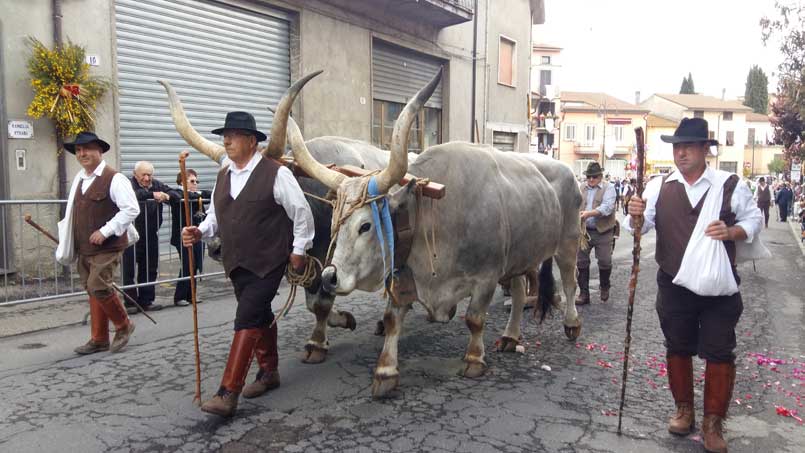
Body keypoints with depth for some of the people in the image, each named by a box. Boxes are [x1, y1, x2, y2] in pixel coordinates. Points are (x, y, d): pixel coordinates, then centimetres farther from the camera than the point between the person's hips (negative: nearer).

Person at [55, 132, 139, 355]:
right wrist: (67, 245, 14)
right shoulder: (79, 179, 12)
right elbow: (73, 213, 19)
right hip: (84, 248, 8)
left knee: (98, 287, -14)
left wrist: (105, 231, -20)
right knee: (92, 291, 11)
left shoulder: (114, 178, -11)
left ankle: (123, 326, 10)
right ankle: (99, 339, 22)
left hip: (106, 247, -7)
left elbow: (131, 209, -18)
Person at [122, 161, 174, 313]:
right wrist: (152, 194, -40)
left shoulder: (158, 185, 8)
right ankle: (130, 303, 8)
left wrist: (167, 196, -23)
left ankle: (146, 301, 22)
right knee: (129, 270, -2)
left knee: (150, 270, 11)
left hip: (151, 236, 5)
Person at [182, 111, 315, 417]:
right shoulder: (223, 175, 10)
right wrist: (199, 232, -5)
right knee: (260, 317, 17)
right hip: (236, 263, 7)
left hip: (267, 262, -6)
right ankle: (269, 373, 34)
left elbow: (301, 212, -6)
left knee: (247, 320, -12)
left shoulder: (275, 173, -10)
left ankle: (228, 394, -10)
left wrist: (299, 250, -4)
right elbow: (215, 215, 15)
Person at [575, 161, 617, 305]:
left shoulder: (608, 188, -4)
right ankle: (584, 293, 13)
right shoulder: (581, 188, 8)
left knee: (605, 261, 4)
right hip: (583, 230, 3)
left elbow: (607, 207, -17)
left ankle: (604, 288, 30)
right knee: (581, 261, 3)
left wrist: (589, 213, -28)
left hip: (602, 231, -3)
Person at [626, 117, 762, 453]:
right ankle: (683, 410, 33)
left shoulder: (730, 185, -3)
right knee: (677, 348, 14)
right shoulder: (659, 186, 0)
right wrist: (635, 214, -27)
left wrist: (732, 231, -15)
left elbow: (754, 219, 5)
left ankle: (713, 423, 19)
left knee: (719, 352, 3)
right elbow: (640, 225, -4)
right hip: (673, 285, 2)